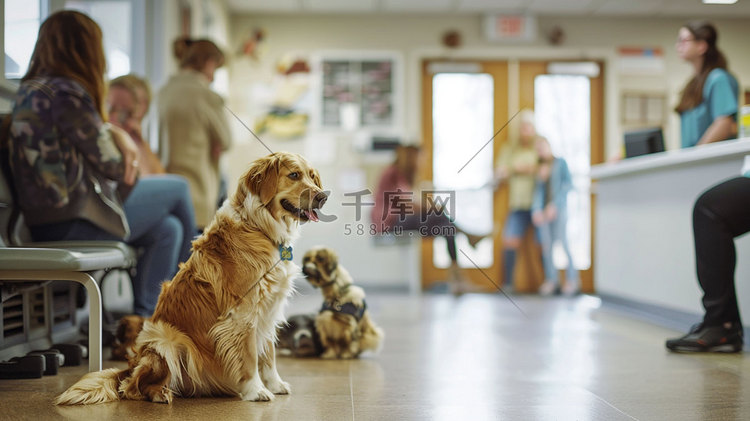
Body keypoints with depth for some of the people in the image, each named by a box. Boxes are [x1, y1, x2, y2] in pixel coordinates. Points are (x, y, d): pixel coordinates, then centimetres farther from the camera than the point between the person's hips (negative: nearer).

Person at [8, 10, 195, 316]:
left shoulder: (29, 90, 14)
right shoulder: (66, 92, -17)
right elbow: (110, 163, -12)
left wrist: (117, 136, 1)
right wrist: (123, 145, 10)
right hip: (72, 222, -10)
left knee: (168, 229, 16)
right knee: (178, 190, 5)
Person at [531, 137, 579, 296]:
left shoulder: (560, 163, 4)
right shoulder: (539, 168, 15)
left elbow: (568, 183, -4)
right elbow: (538, 191, 10)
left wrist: (554, 205, -12)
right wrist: (536, 210, -5)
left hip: (559, 207, -4)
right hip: (543, 210, 4)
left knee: (562, 240, -12)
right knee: (546, 244, 0)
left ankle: (571, 279, -5)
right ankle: (551, 279, 7)